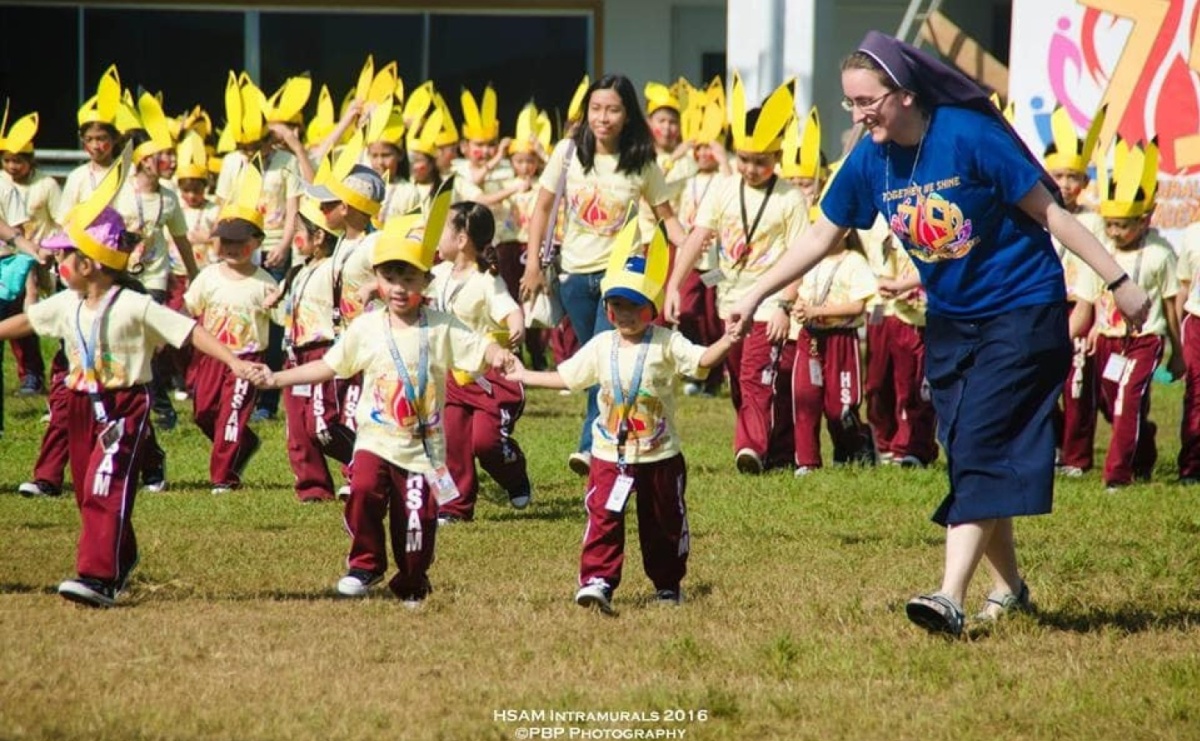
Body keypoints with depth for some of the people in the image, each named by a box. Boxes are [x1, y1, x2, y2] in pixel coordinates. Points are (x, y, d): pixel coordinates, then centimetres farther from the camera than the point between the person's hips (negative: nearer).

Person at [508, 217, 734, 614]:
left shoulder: (666, 344, -8)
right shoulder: (601, 347, 4)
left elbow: (701, 359, -22)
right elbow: (566, 377, 15)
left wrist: (726, 342, -40)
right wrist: (521, 376, 20)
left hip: (660, 455, -2)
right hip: (610, 454, 2)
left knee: (664, 522, 10)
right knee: (603, 517, -12)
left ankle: (668, 584, 25)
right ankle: (597, 580, -14)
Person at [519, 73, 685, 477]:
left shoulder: (641, 163, -4)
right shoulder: (569, 152, -2)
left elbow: (665, 215, 3)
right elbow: (543, 207, 4)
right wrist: (533, 265, 2)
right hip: (575, 274, 3)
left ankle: (592, 447, -21)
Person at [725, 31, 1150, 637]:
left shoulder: (968, 138, -21)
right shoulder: (870, 160, -3)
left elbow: (1049, 211, -15)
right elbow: (821, 235, 9)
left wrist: (1117, 281, -13)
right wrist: (754, 296, 6)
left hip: (1022, 313, -6)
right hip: (951, 321, 6)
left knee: (977, 450, -15)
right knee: (970, 459, 8)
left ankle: (951, 598, -23)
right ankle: (1008, 588, 24)